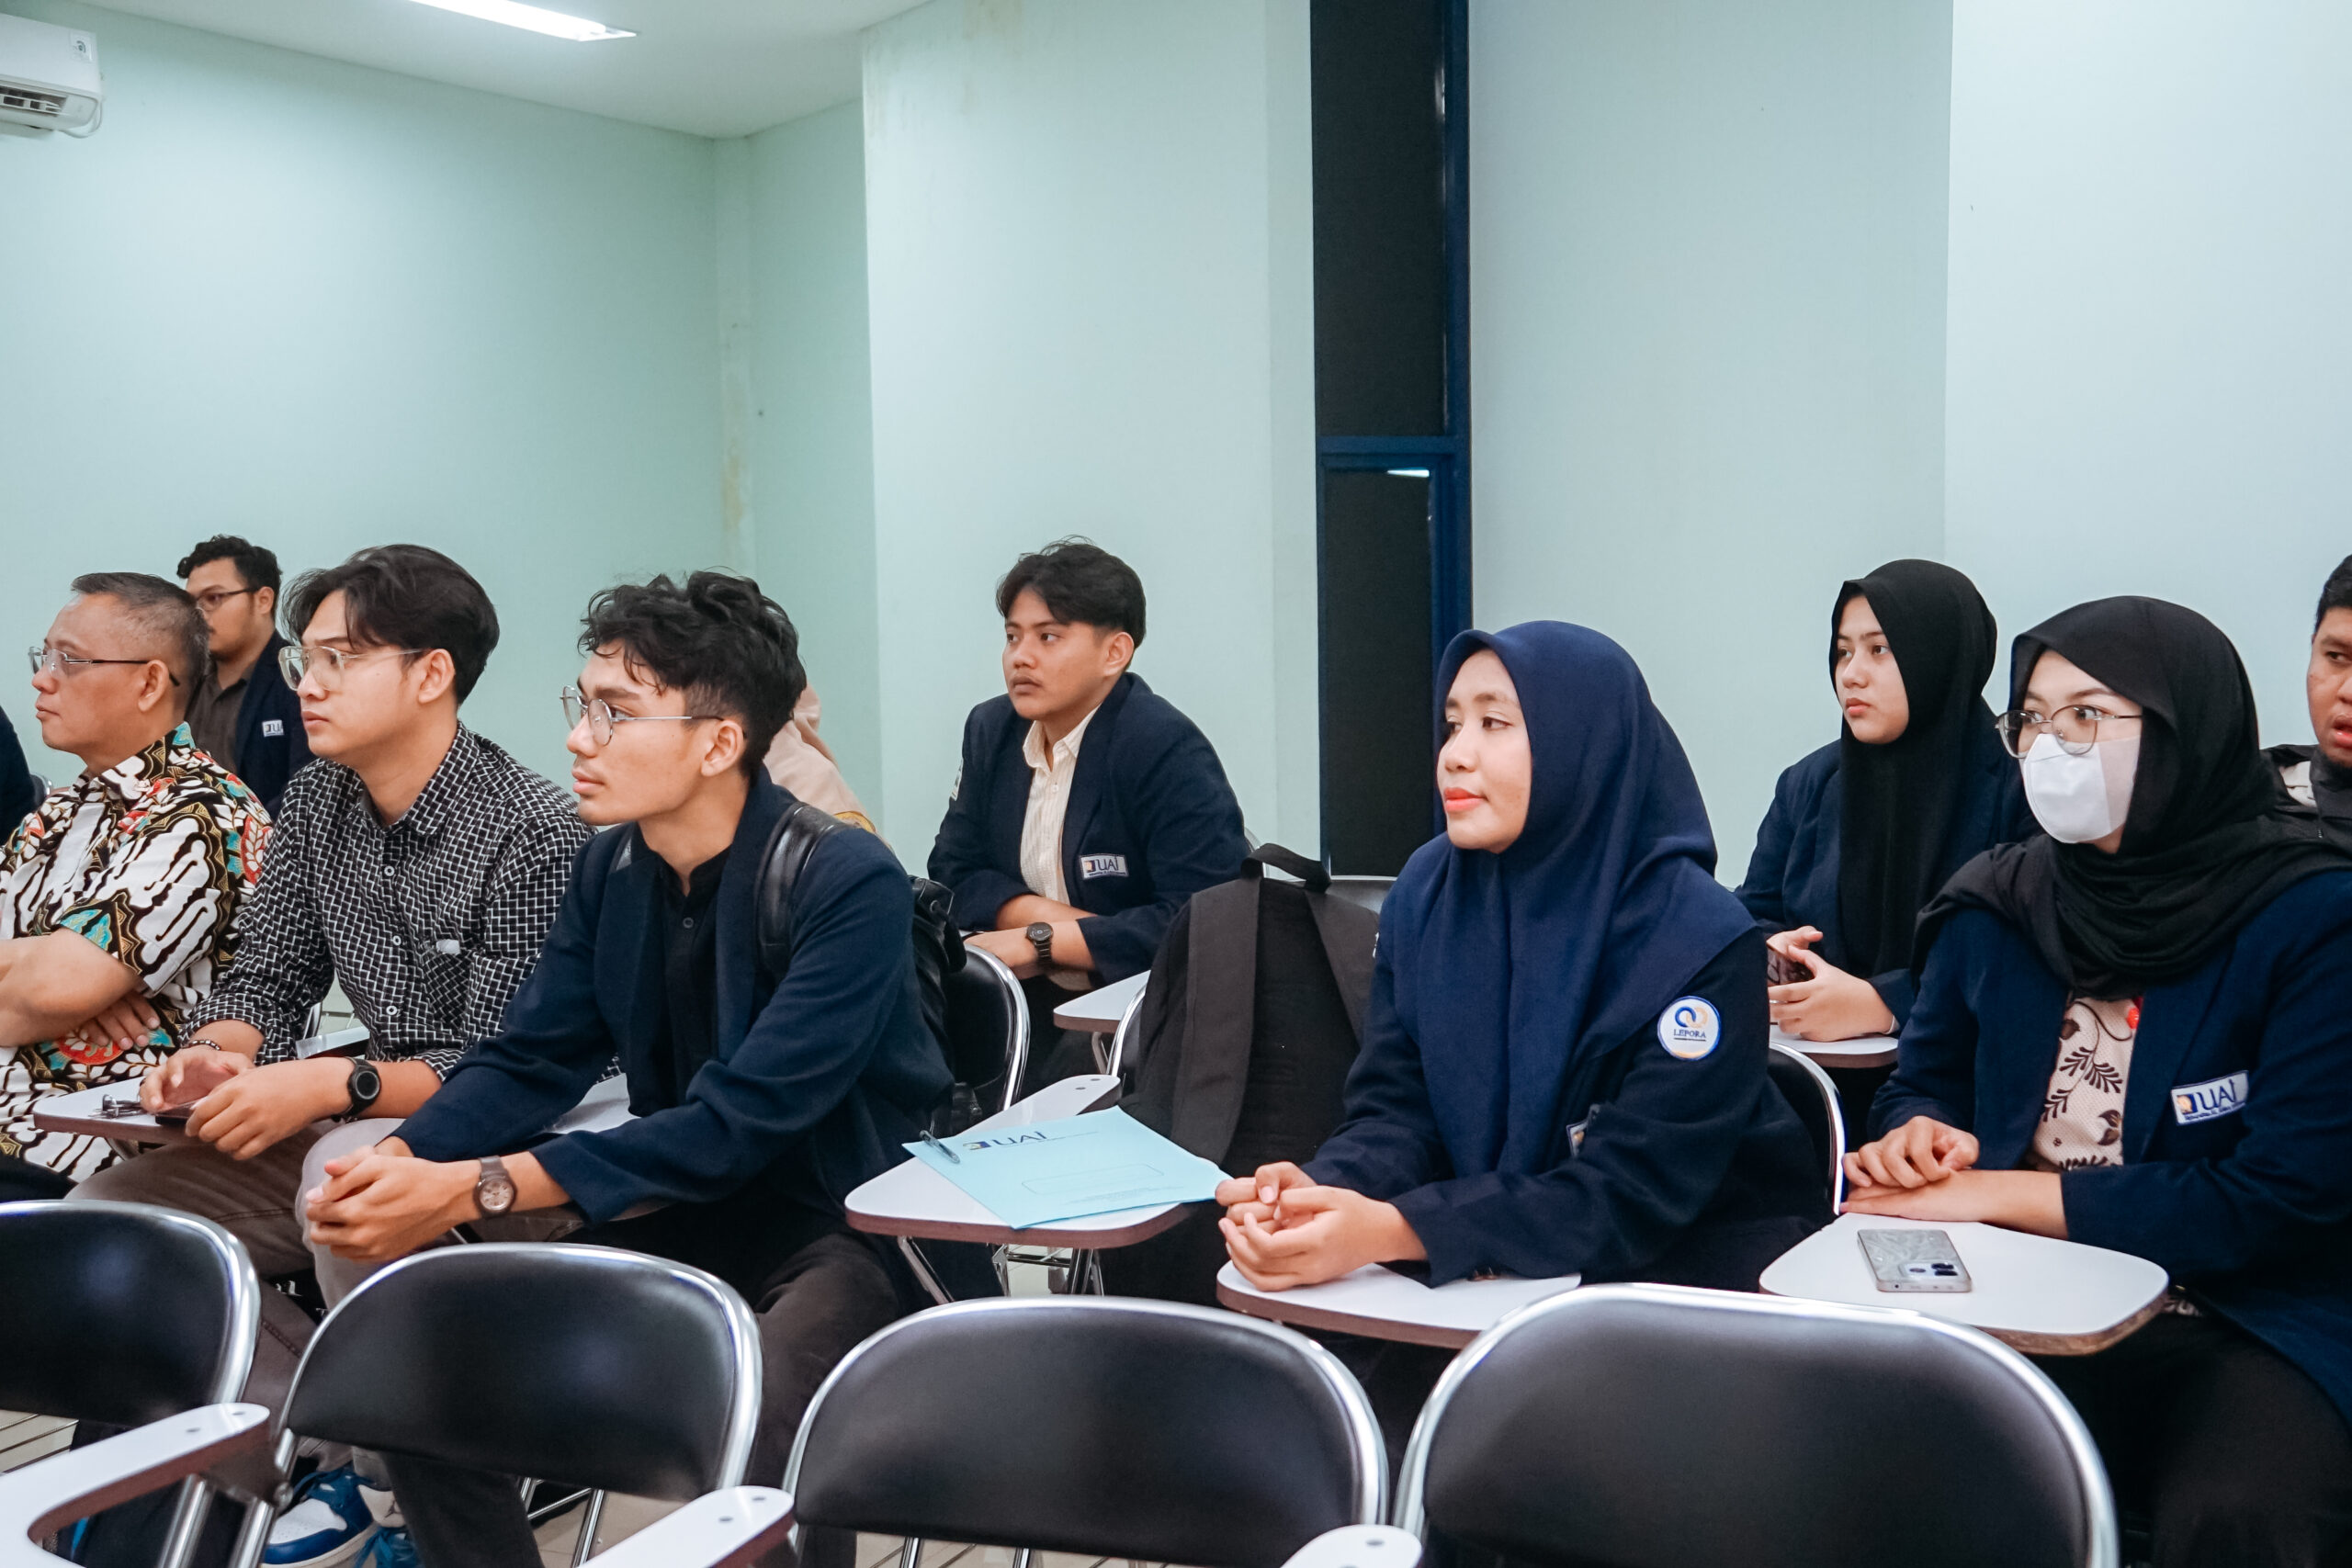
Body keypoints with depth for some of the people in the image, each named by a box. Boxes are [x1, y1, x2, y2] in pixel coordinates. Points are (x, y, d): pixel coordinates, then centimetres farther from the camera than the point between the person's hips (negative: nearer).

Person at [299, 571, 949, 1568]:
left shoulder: (848, 884, -20)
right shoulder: (613, 867, 3)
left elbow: (741, 1119, -26)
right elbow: (530, 1060, 3)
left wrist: (479, 1188, -30)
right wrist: (396, 1164, -18)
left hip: (853, 1230, -7)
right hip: (685, 1216, 7)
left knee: (749, 1444, -34)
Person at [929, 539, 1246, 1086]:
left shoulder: (1167, 750, -15)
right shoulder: (989, 729, 8)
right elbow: (953, 873, 8)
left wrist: (1040, 940, -18)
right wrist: (1062, 920, -11)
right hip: (1030, 1000, 6)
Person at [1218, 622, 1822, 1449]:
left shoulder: (1702, 944, -18)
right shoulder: (1428, 893, -2)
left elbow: (1630, 1198, -23)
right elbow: (1394, 1111, -3)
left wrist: (1389, 1230, -35)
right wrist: (1315, 1194, -28)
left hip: (1697, 1264, -4)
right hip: (1507, 1268, 4)